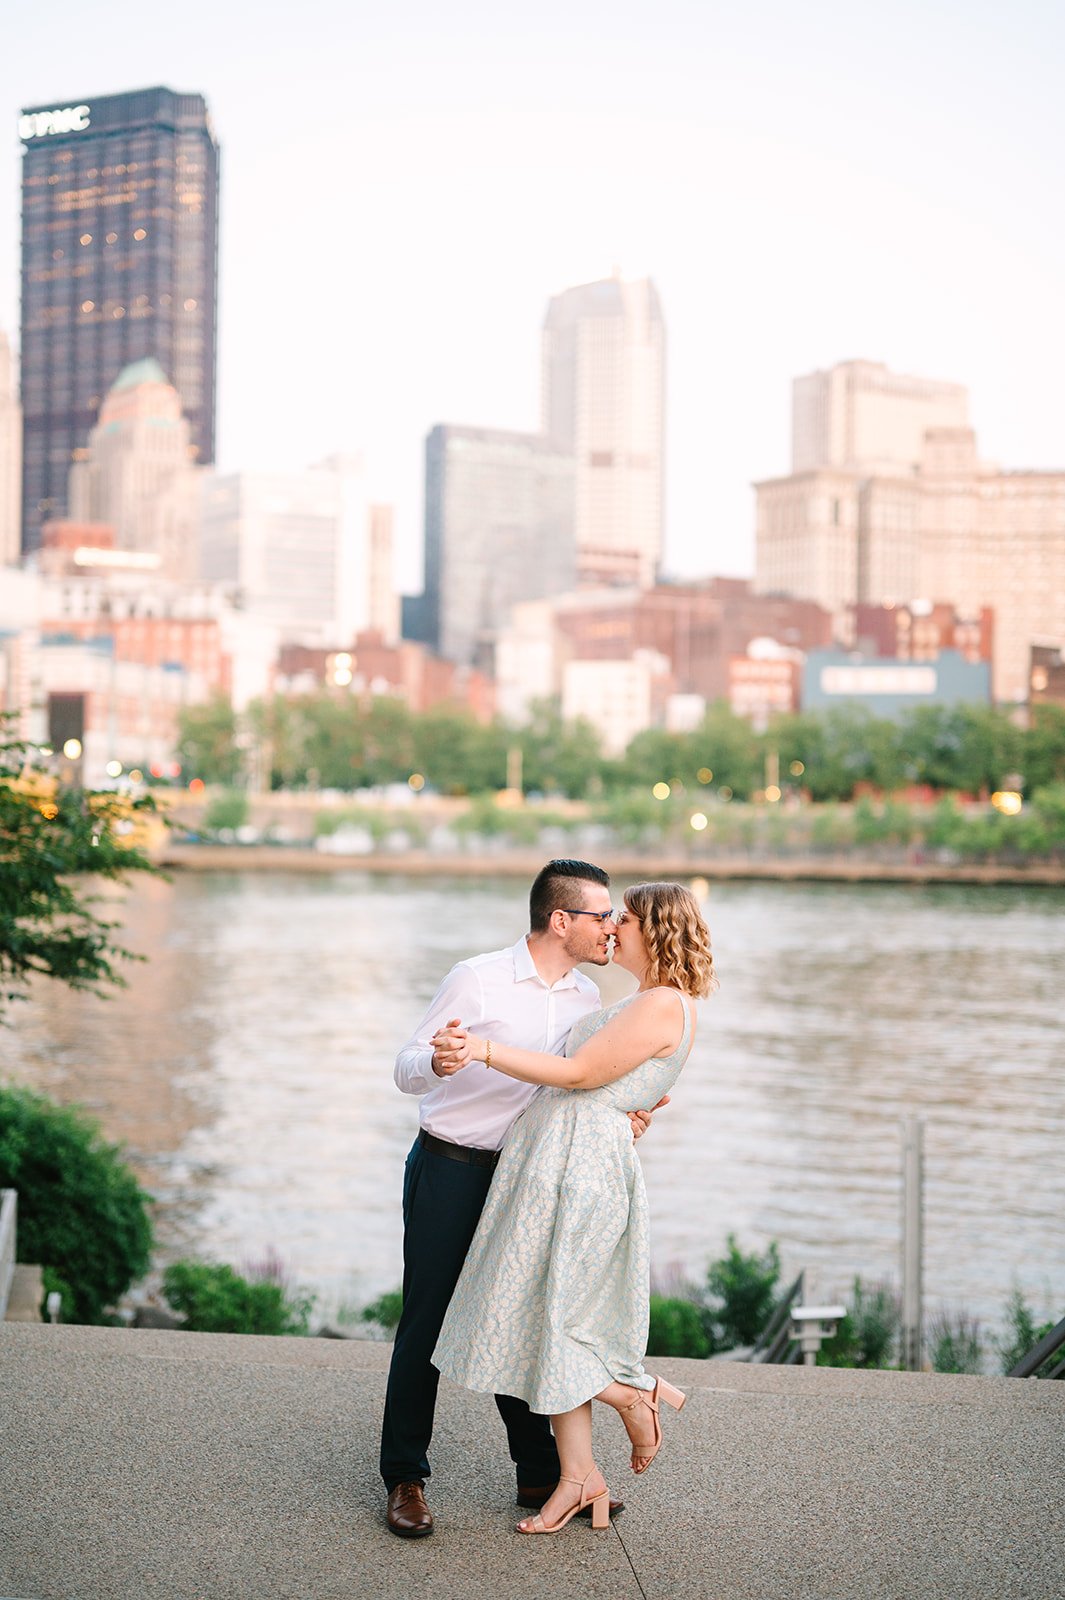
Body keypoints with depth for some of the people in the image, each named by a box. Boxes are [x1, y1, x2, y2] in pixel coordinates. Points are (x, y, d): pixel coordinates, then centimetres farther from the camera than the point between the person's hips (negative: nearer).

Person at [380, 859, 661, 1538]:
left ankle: (541, 1474, 17)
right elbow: (407, 1071, -10)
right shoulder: (477, 979, -12)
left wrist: (621, 1121, -6)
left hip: (521, 1175, 5)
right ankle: (406, 1479, 7)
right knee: (428, 1320, -3)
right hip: (449, 1168, -5)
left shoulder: (587, 998, 6)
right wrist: (437, 1062, -33)